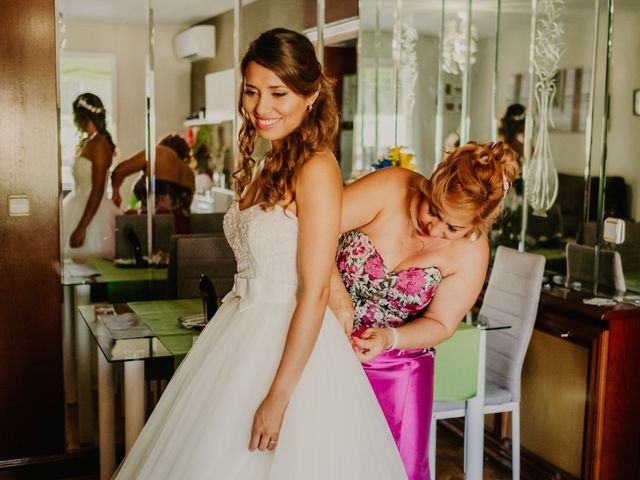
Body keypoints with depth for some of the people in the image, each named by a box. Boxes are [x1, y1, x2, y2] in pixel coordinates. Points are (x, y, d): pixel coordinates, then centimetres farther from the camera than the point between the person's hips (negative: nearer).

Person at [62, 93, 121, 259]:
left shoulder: (99, 145, -15)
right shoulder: (84, 143, 11)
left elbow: (98, 191, -20)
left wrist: (81, 227, -23)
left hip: (93, 212, -9)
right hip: (79, 206, 9)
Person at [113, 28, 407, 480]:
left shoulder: (316, 168, -17)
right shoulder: (266, 167, 9)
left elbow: (315, 293, -21)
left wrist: (278, 396, -21)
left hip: (291, 344, -8)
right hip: (244, 334, 9)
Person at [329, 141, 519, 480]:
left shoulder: (471, 253, -11)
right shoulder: (391, 189, -18)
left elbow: (439, 324, -3)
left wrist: (389, 339, -21)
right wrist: (337, 295, -33)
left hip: (399, 366, 1)